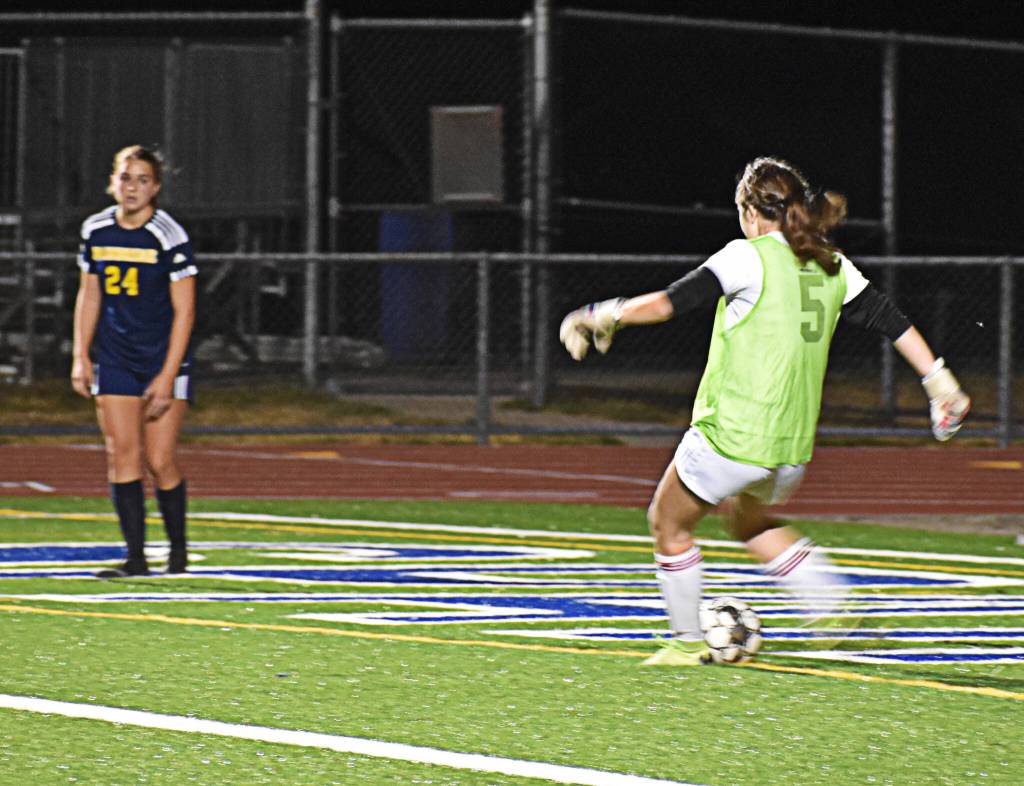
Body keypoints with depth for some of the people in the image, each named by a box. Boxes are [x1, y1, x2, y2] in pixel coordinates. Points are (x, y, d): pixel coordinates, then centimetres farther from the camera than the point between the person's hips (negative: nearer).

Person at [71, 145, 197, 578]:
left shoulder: (171, 237, -12)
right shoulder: (95, 230, 4)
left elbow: (184, 311, -11)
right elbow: (88, 295, 15)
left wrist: (168, 376, -15)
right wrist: (80, 356, 8)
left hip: (165, 362, -4)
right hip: (115, 361, 4)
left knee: (160, 460, -7)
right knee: (122, 453, -6)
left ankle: (178, 547, 14)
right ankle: (136, 557, -5)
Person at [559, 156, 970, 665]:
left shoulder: (749, 257, -10)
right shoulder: (832, 266, 8)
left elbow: (674, 301, -17)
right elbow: (891, 320, 12)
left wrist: (606, 315, -11)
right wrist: (939, 380, 18)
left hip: (732, 433, -7)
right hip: (794, 446, 7)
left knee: (669, 521, 14)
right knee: (750, 520, 32)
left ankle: (687, 642, 15)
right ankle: (835, 600, 15)